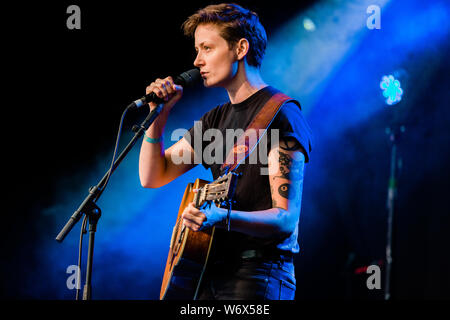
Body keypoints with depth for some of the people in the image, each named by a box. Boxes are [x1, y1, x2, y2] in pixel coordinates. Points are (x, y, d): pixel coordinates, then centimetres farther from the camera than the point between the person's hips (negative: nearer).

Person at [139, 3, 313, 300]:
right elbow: (152, 177, 17)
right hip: (210, 270, 7)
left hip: (258, 274, -7)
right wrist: (159, 116, 3)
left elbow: (286, 220, -16)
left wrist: (222, 217, -31)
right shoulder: (216, 119, 16)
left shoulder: (281, 115, -9)